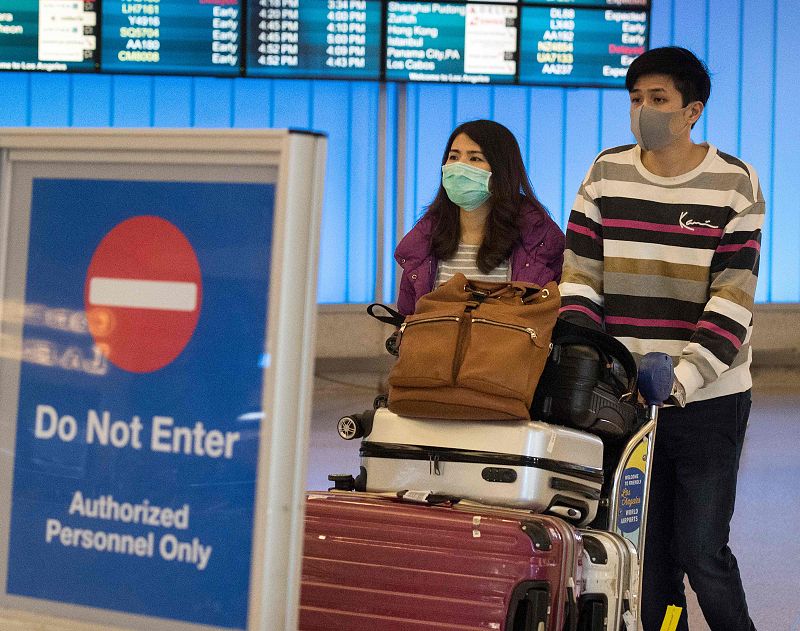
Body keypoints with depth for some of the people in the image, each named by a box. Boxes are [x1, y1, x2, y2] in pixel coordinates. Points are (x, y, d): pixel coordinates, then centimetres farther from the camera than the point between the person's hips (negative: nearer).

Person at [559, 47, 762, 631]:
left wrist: (682, 379, -20)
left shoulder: (734, 183, -3)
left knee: (701, 553, -5)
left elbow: (731, 301, -9)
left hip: (709, 400, -3)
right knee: (649, 552, 5)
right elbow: (580, 279, 4)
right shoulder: (607, 175, 6)